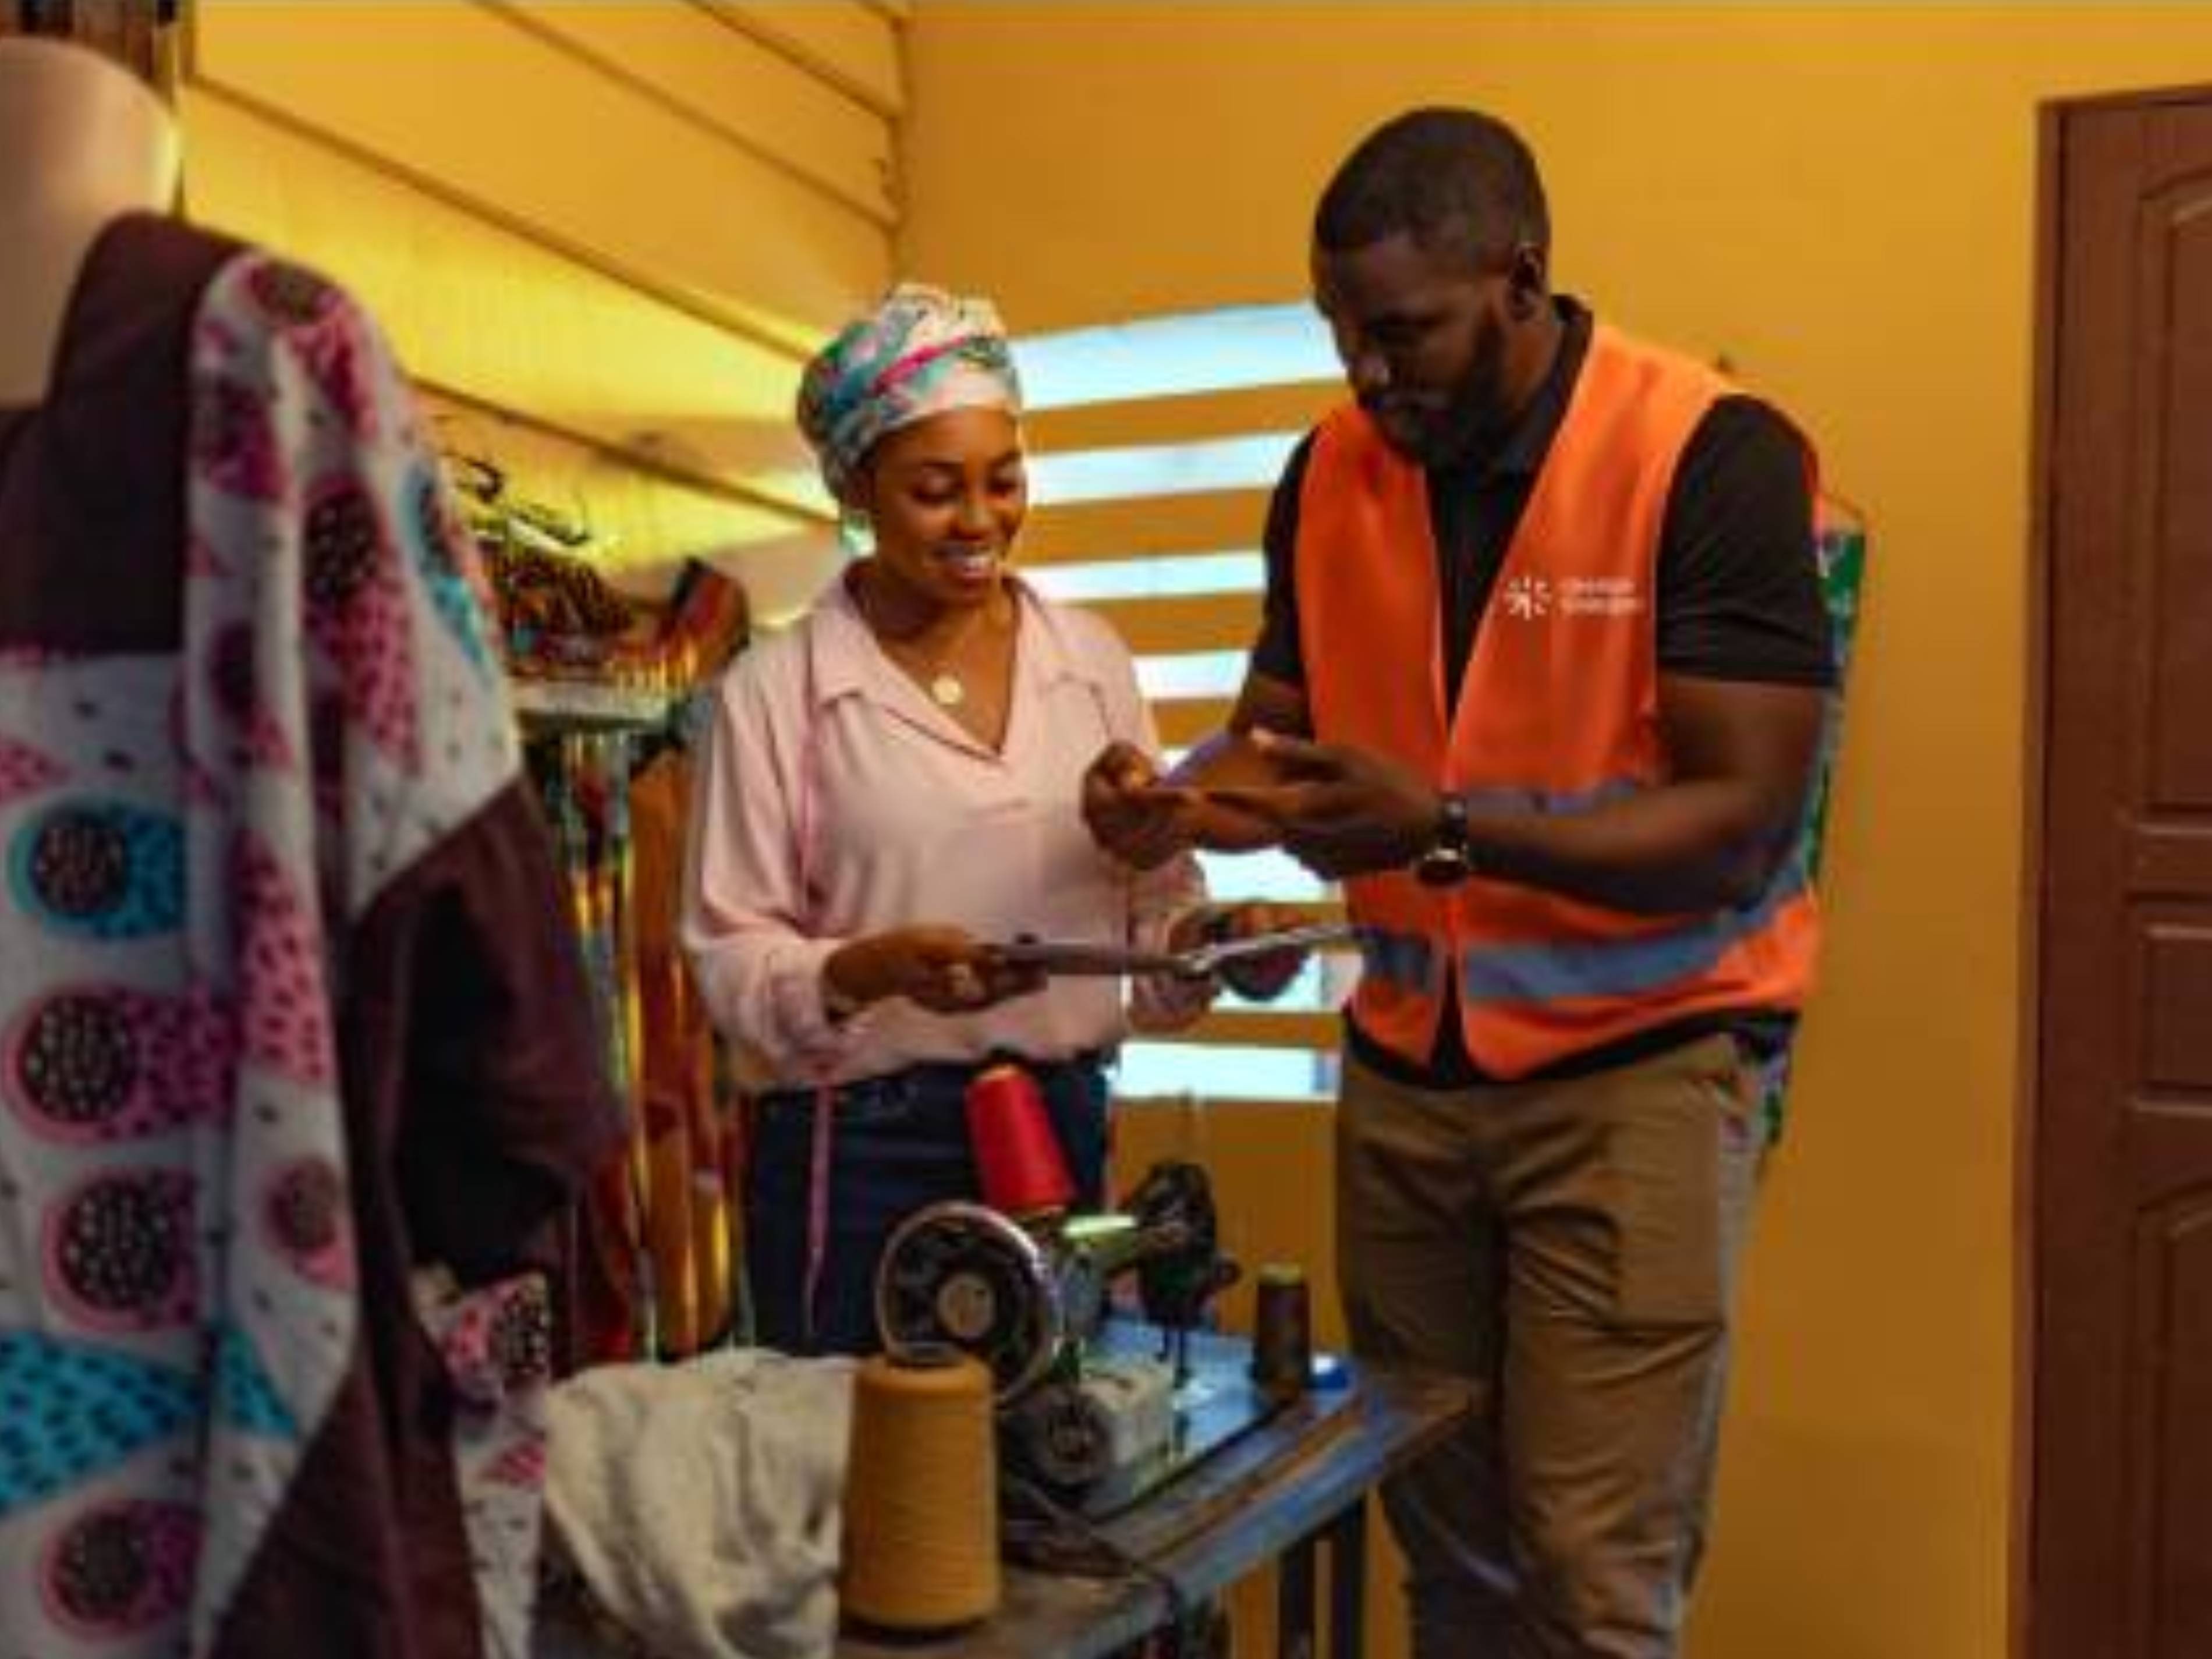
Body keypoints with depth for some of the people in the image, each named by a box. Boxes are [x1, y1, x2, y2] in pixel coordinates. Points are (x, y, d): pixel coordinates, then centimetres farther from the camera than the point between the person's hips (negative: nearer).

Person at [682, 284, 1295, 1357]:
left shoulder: (1090, 661, 6)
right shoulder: (775, 692, -5)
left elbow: (1152, 896, 10)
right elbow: (731, 964, -7)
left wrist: (1204, 940, -10)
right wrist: (874, 969, -24)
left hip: (1062, 1129, 4)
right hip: (859, 1153, -3)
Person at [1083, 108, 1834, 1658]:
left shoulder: (1714, 457, -15)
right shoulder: (1329, 474, 2)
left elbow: (1741, 822, -19)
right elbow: (1278, 731, 10)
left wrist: (1448, 826, -31)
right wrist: (1177, 798, -13)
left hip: (1638, 1065, -4)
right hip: (1405, 1067, 5)